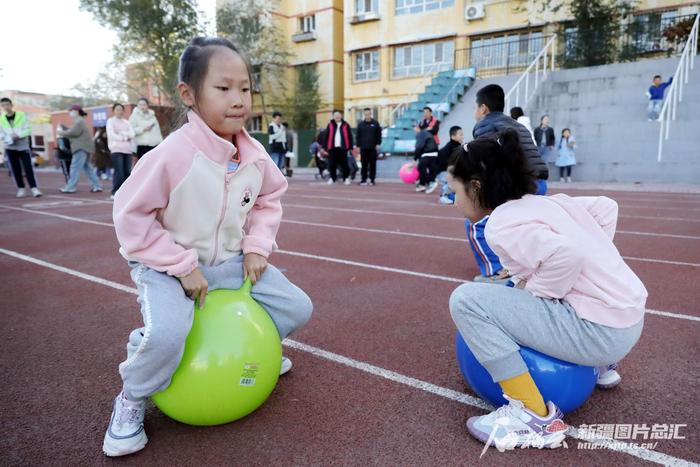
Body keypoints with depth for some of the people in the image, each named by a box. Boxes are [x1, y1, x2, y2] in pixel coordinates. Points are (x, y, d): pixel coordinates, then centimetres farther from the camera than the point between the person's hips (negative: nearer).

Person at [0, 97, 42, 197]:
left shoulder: (22, 115, 1)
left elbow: (28, 130, -3)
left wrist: (19, 135, -20)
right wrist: (10, 139, -16)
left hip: (23, 146, -2)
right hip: (10, 147, 2)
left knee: (28, 168, -8)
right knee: (15, 169, 3)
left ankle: (34, 188, -9)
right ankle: (21, 188, 11)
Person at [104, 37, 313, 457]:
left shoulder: (255, 154, -7)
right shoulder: (172, 153, -24)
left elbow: (269, 200, 9)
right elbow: (131, 215, -18)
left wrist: (257, 246, -5)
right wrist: (181, 266, -21)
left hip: (232, 261, 6)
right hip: (169, 266, -5)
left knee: (298, 308, 1)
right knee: (166, 334, -33)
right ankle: (132, 400, 2)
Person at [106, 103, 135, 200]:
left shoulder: (126, 122, 21)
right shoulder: (110, 121, 8)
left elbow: (132, 133, 6)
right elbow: (111, 135, -5)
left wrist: (123, 134, -8)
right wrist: (124, 138, -8)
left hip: (128, 149, 5)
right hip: (116, 149, -5)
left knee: (127, 172, 0)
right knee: (119, 172, -14)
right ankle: (114, 193, -11)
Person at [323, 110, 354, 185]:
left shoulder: (345, 125, 5)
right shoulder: (330, 125, 7)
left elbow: (349, 136, 5)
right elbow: (326, 136, 6)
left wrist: (351, 146, 0)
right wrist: (324, 147, 1)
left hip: (343, 148, -1)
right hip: (332, 148, 1)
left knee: (344, 164, 2)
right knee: (332, 164, 4)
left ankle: (346, 178, 11)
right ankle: (332, 178, 15)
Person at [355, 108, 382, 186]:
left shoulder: (375, 123, 4)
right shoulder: (360, 124, 7)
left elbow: (379, 134, 4)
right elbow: (358, 136, 8)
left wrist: (378, 144, -4)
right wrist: (358, 146, 3)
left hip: (373, 147, -1)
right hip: (363, 147, 1)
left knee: (372, 164, 2)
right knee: (364, 164, 3)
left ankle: (372, 180, 8)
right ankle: (363, 180, 8)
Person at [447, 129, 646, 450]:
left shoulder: (502, 224, -15)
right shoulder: (542, 202, 11)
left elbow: (567, 254, -29)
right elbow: (606, 207, 14)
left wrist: (532, 293, -14)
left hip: (600, 331, -9)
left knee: (466, 300, -16)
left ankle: (535, 418, -9)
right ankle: (600, 365, 35)